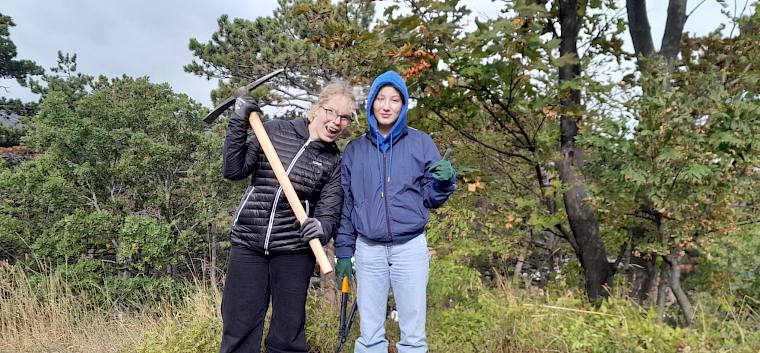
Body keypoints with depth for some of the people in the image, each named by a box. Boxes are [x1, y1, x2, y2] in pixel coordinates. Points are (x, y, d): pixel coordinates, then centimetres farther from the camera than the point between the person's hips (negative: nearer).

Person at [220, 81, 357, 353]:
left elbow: (329, 213, -2)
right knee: (239, 330, 6)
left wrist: (322, 227, -25)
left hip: (294, 251, 0)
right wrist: (239, 124, -8)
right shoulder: (274, 131, 4)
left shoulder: (335, 162, 5)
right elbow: (234, 170, 1)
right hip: (246, 244, 0)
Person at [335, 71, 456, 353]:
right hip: (368, 250, 2)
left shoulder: (421, 143, 2)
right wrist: (343, 253, 8)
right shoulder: (354, 149, 7)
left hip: (411, 247, -1)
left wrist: (445, 180, -17)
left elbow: (431, 198, 5)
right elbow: (345, 205, 10)